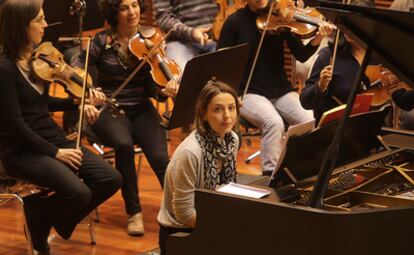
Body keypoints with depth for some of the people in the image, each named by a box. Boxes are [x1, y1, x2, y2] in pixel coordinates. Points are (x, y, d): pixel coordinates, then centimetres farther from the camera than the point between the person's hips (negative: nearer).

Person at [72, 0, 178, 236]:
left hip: (142, 110, 2)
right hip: (110, 111, -2)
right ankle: (134, 212, -18)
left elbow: (151, 87, -1)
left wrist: (164, 91, -24)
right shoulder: (103, 41, -4)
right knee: (124, 145, -34)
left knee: (160, 158, -26)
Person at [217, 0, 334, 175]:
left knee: (312, 122, -23)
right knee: (274, 122, -33)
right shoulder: (235, 22, -4)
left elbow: (301, 55, -3)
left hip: (281, 92, 3)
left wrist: (318, 39, -22)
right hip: (249, 93, -3)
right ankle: (270, 175, -24)